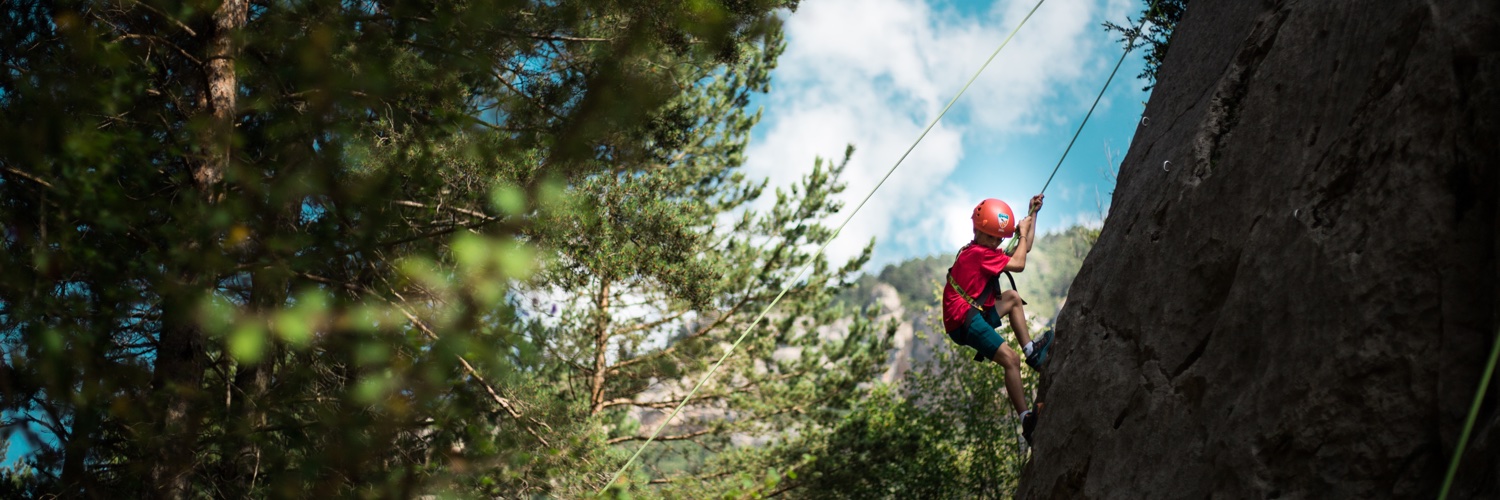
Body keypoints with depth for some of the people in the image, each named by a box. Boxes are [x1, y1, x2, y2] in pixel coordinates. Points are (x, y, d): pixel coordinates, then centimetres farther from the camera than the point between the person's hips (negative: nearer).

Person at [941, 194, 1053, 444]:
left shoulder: (986, 250, 16)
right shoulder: (978, 253, -14)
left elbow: (1025, 248, 24)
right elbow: (1019, 264, -14)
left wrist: (1033, 214, 21)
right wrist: (1024, 232, -1)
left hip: (975, 313, 10)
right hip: (963, 320, -10)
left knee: (1013, 297, 24)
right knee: (1010, 359, -22)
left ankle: (1031, 349, 10)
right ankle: (1026, 420, -25)